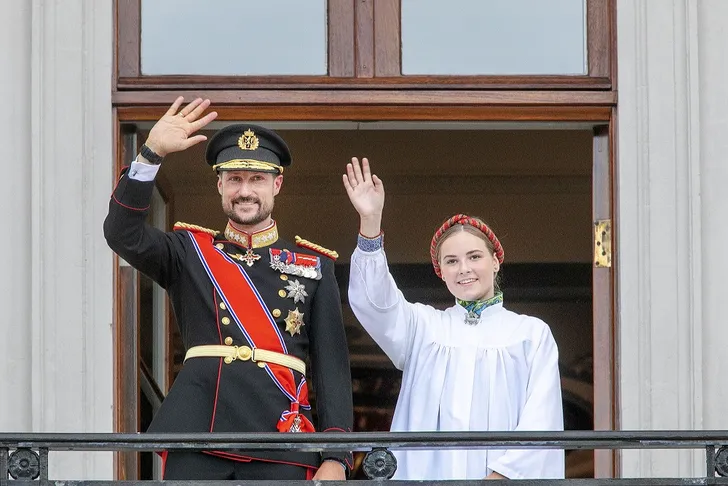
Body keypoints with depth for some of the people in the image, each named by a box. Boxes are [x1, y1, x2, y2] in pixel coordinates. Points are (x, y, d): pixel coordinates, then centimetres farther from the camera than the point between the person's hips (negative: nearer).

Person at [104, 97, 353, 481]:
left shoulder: (314, 266, 15)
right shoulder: (189, 252, 16)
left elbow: (332, 363, 9)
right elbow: (123, 235, -3)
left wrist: (336, 458, -1)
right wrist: (152, 153, -15)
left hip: (280, 438, 0)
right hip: (196, 435, 0)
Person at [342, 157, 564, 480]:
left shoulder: (532, 333, 11)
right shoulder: (423, 326, 16)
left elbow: (540, 420, 1)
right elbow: (374, 302, -3)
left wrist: (501, 475, -14)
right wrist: (370, 222, -16)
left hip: (504, 477, -1)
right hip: (427, 474, 1)